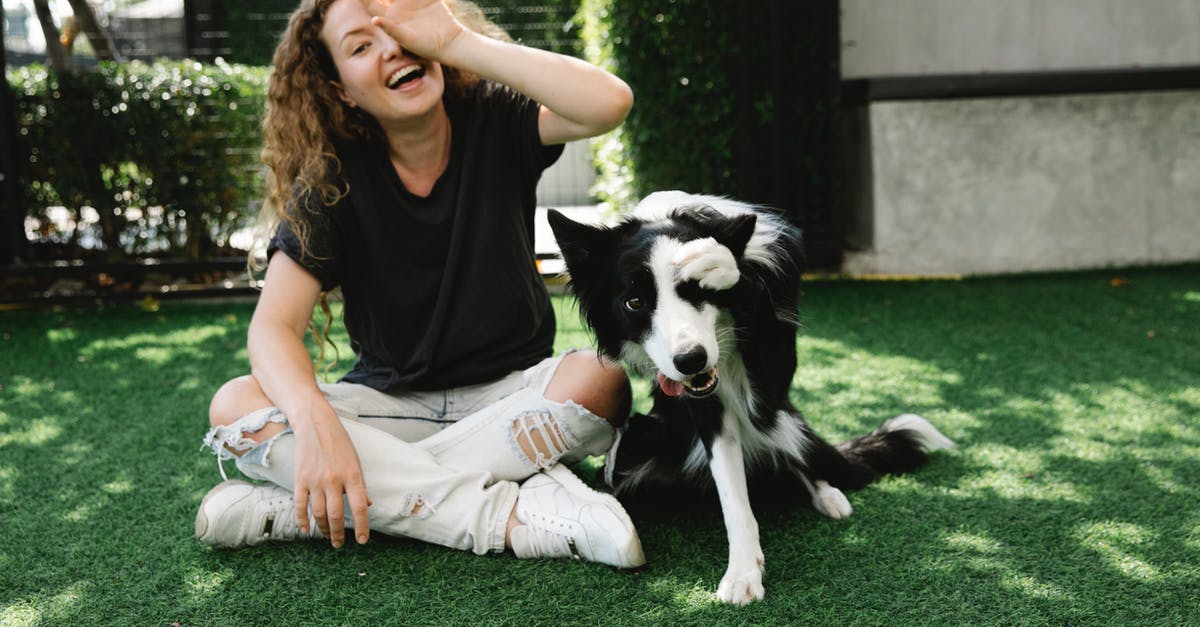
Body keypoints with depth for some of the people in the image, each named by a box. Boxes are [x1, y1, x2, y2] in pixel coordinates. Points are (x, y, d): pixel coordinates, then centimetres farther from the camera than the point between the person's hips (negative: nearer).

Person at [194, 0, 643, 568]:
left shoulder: (494, 123, -7)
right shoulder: (333, 177, -7)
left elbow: (609, 103, -28)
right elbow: (274, 326, -17)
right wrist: (315, 422, -38)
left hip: (511, 394, 0)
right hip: (391, 404, 1)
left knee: (601, 381, -33)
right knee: (235, 407, -24)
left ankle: (298, 510, -29)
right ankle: (514, 516, -31)